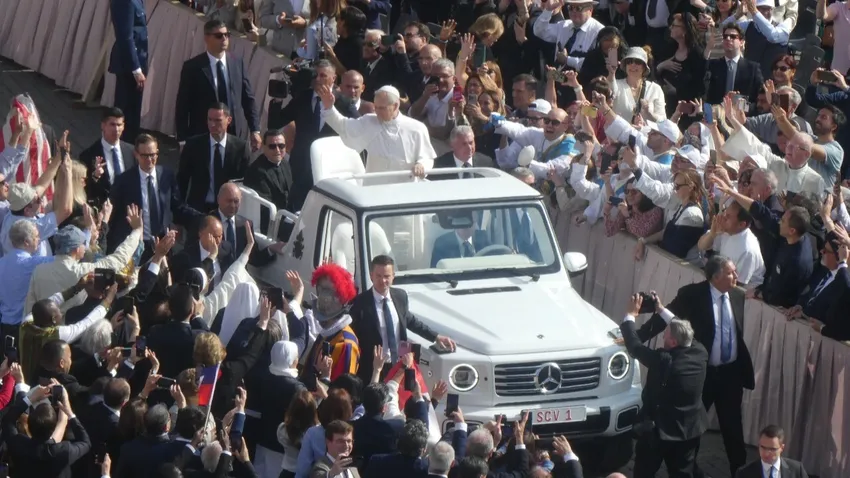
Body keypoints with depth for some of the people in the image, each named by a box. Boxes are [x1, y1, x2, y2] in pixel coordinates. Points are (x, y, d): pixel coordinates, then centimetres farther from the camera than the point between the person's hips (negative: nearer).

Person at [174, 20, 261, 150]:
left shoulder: (238, 64, 8)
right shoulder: (192, 67, -2)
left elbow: (248, 99, 11)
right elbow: (182, 106, -2)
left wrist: (255, 130, 4)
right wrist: (183, 140, -6)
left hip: (235, 135, 3)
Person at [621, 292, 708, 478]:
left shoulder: (664, 361, -26)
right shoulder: (700, 353, -10)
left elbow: (635, 346, -15)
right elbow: (684, 332, 10)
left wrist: (630, 315, -2)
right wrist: (662, 311, 16)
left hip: (659, 428, -5)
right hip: (690, 429, 5)